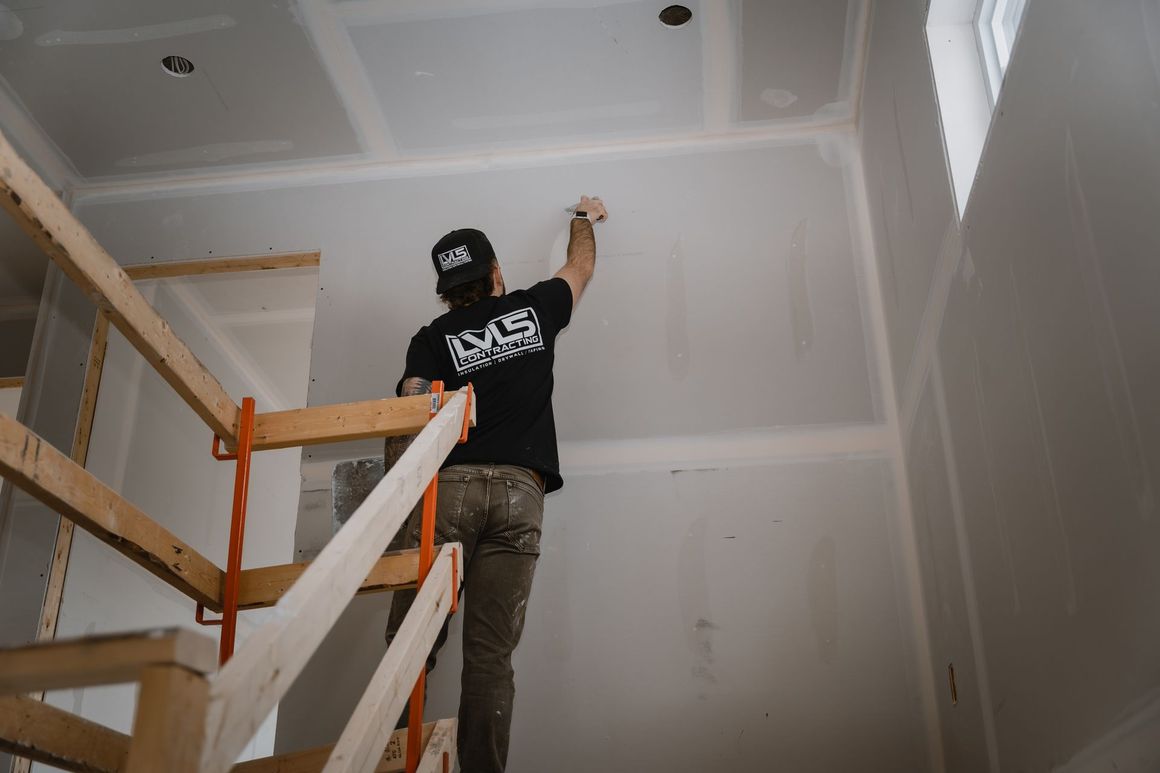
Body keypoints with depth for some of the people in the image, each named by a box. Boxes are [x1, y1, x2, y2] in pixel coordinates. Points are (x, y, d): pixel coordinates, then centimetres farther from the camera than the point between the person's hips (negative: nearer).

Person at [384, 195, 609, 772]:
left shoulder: (432, 339, 13)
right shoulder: (533, 310, 19)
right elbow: (581, 266, 39)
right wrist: (585, 219, 57)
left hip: (449, 487, -1)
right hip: (520, 493, 1)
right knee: (490, 657, 1)